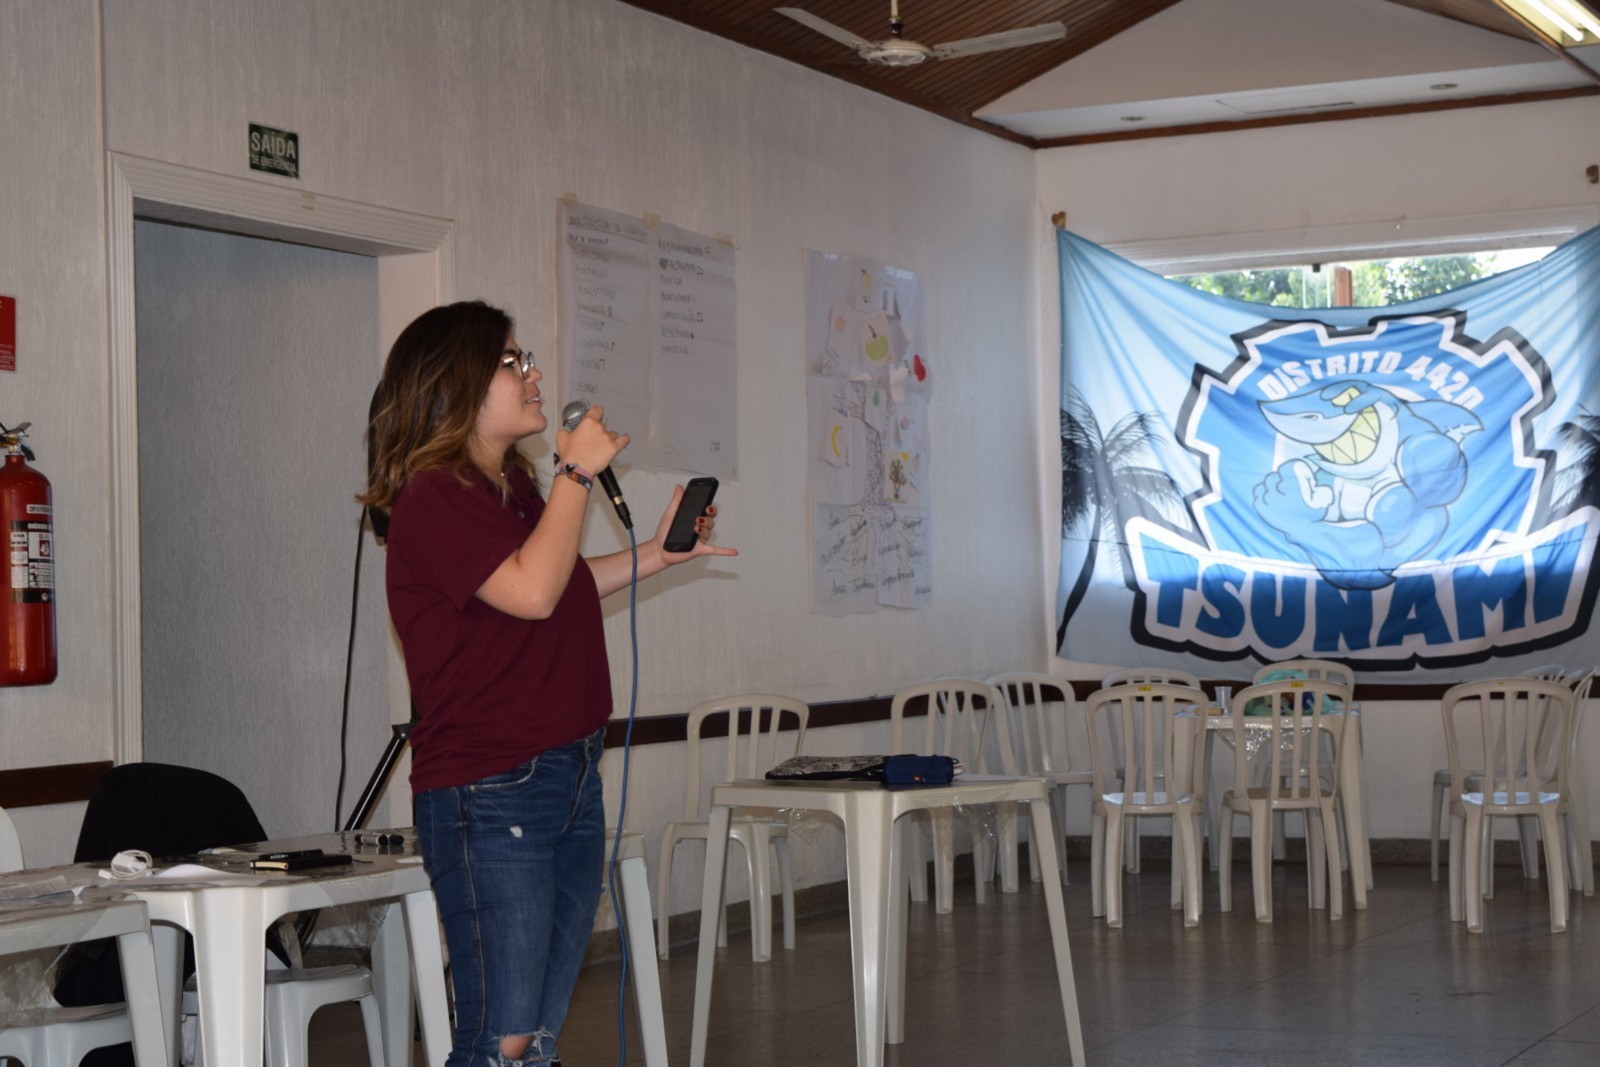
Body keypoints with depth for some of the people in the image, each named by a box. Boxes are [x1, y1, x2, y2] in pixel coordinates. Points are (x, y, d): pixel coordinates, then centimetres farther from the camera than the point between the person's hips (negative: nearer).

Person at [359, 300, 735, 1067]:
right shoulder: (432, 498, -13)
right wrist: (578, 472, -14)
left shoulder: (512, 485, 15)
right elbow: (530, 591, -24)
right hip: (490, 796, -9)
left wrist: (655, 555, 22)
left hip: (570, 780, 9)